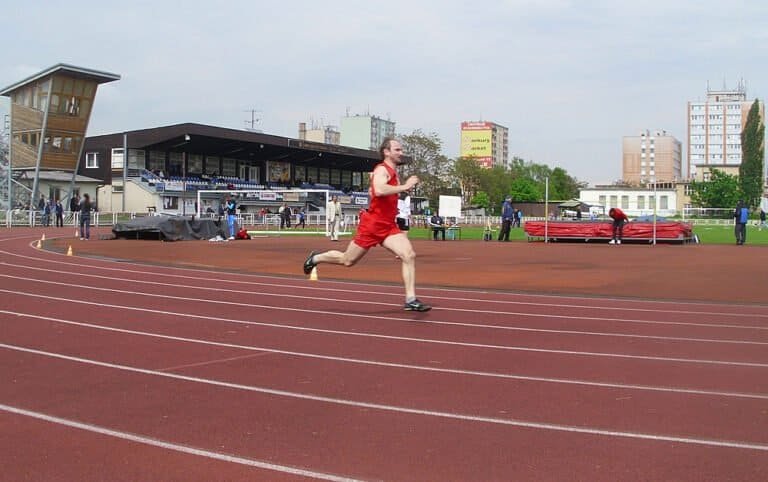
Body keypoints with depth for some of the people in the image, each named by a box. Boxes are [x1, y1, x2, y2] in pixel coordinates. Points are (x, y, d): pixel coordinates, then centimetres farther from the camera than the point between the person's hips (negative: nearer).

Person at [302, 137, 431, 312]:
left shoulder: (393, 173, 16)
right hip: (372, 224, -7)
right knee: (347, 261, 7)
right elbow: (378, 190, -36)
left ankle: (411, 300, -12)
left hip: (389, 226, 8)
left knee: (409, 256, -13)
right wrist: (404, 186, -32)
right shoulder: (382, 170, -13)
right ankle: (316, 258, 33)